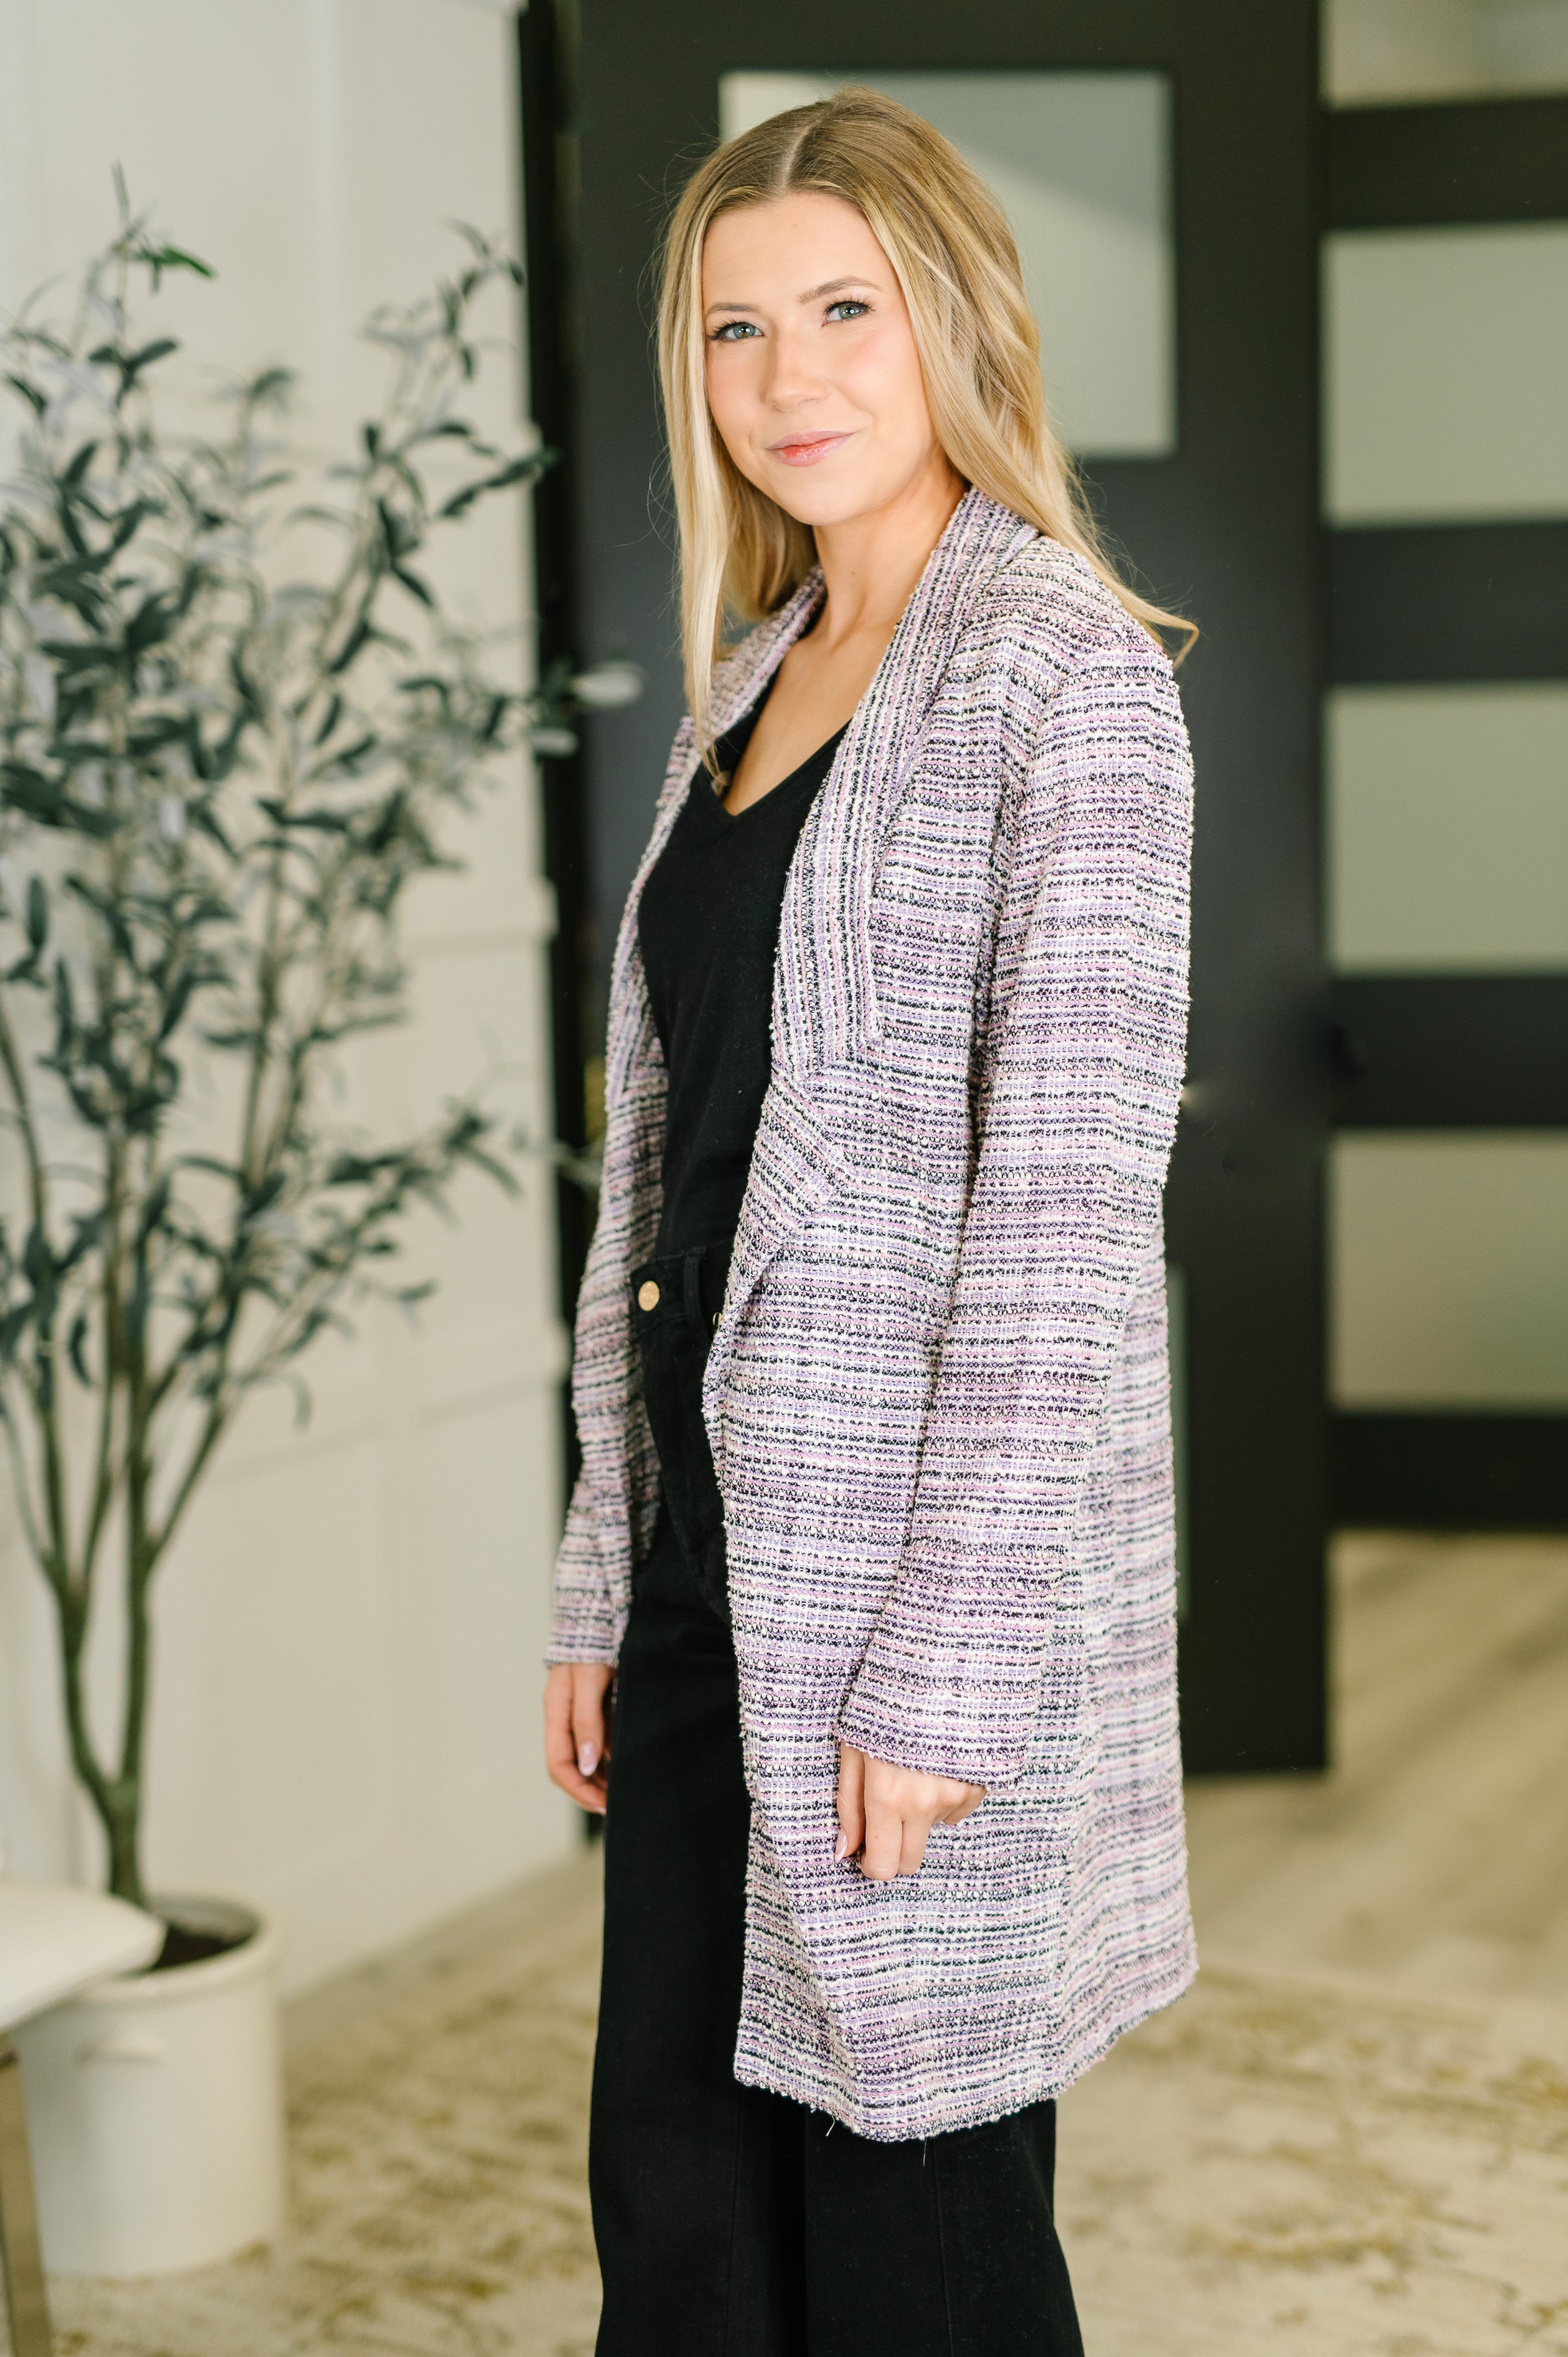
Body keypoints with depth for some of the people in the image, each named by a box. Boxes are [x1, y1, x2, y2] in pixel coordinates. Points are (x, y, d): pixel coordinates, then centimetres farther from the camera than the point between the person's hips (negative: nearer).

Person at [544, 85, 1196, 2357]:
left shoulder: (1062, 664, -9)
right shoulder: (751, 686, 15)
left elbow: (1072, 1186, -16)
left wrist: (946, 1658, -19)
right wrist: (608, 1584, 13)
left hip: (933, 1560, -7)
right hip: (718, 1539, 7)